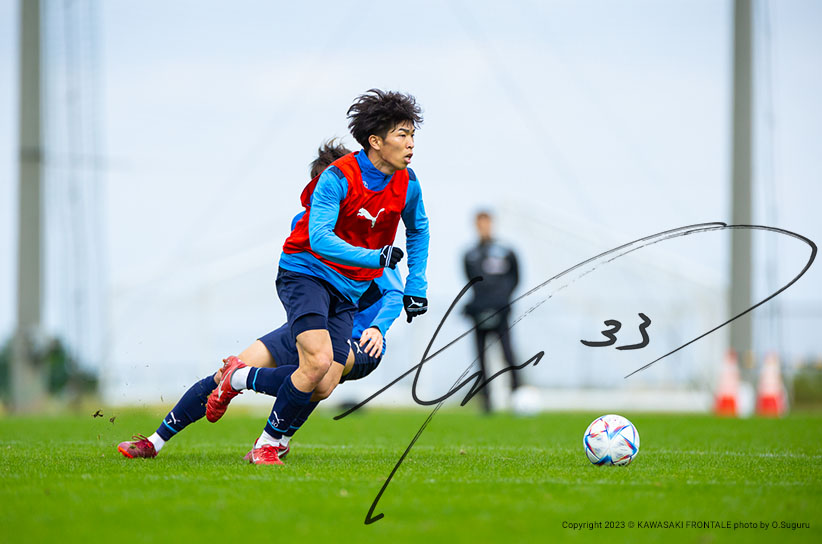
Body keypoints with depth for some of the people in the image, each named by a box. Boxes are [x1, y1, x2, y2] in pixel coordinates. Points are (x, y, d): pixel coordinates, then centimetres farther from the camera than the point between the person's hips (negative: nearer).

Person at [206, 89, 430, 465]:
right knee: (319, 361, -28)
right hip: (306, 273, -6)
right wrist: (375, 257, -36)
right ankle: (269, 442, -8)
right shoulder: (338, 177, -17)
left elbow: (418, 230, 22)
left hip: (348, 291, 6)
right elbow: (320, 238, -26)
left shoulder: (407, 184, 1)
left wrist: (415, 286, 17)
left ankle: (239, 378, 14)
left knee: (324, 387, -9)